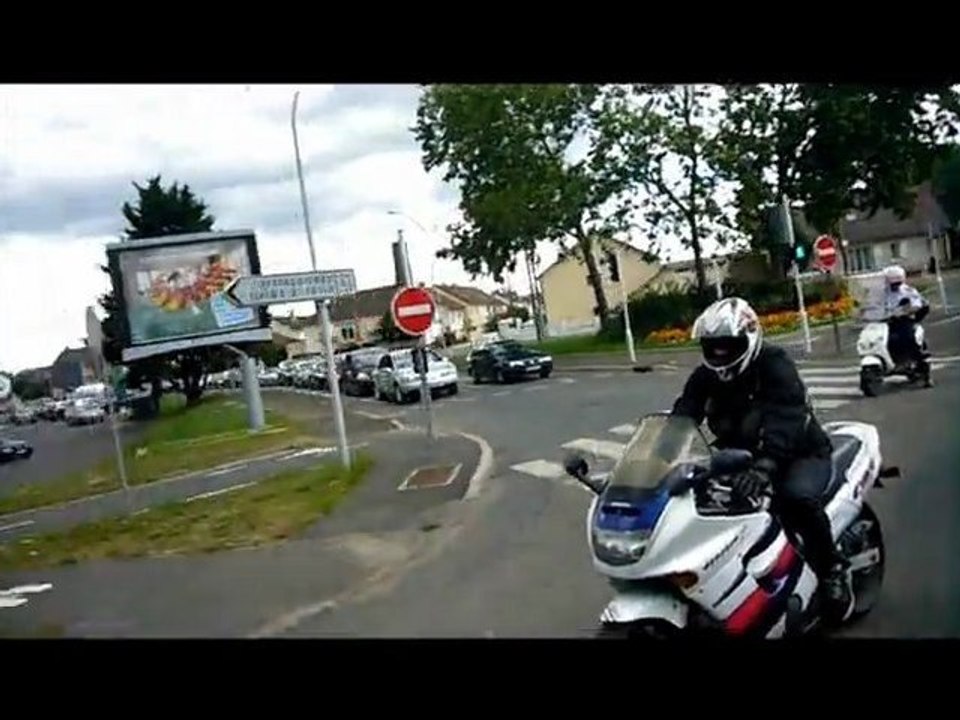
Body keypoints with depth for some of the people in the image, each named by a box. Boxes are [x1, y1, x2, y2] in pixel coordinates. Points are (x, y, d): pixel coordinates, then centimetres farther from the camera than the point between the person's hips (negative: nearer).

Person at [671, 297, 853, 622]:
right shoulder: (705, 376, 0)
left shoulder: (773, 364, -20)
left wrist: (764, 466, -54)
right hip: (745, 458, 6)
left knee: (796, 496, -36)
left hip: (800, 454, -6)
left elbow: (785, 416, -37)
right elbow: (680, 418, -12)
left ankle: (832, 569, -11)